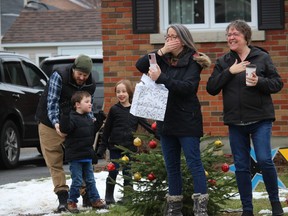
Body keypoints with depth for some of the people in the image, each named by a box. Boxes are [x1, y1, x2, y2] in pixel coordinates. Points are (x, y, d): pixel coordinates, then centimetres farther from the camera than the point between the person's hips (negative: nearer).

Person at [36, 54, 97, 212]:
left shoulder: (90, 85, -5)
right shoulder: (59, 76, -20)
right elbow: (52, 102, -23)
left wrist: (92, 120, -15)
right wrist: (56, 123, -37)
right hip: (51, 124, -4)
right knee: (55, 162, -5)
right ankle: (63, 198, -5)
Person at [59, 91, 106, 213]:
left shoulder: (88, 119, 11)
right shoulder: (73, 118, -16)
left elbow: (92, 130, 27)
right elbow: (64, 128, -32)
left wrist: (99, 121, 20)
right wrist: (65, 115, -42)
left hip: (87, 156, 8)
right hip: (75, 156, -8)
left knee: (90, 180, 15)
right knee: (77, 181, -3)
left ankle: (95, 200, 23)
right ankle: (72, 202, 9)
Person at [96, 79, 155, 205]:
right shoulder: (114, 109, 0)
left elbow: (145, 124, 7)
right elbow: (107, 129, 3)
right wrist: (102, 147, 2)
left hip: (130, 147, 1)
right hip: (115, 146, -1)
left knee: (128, 172, 6)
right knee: (113, 171, 0)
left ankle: (127, 197, 15)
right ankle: (109, 196, 14)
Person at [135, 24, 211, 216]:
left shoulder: (192, 60, -6)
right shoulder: (164, 59, 9)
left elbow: (187, 86, -19)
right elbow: (140, 65, -3)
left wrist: (161, 78, -25)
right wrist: (161, 52, -12)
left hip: (187, 121, -6)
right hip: (166, 120, 6)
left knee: (194, 163, -7)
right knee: (171, 166, 10)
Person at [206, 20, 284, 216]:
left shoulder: (262, 57, -1)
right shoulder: (223, 62, 7)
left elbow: (278, 83, -1)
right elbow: (211, 88, -1)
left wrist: (260, 82, -20)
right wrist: (230, 72, -13)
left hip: (260, 119, -3)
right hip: (235, 122, 3)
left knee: (264, 160, -14)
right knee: (241, 166, 5)